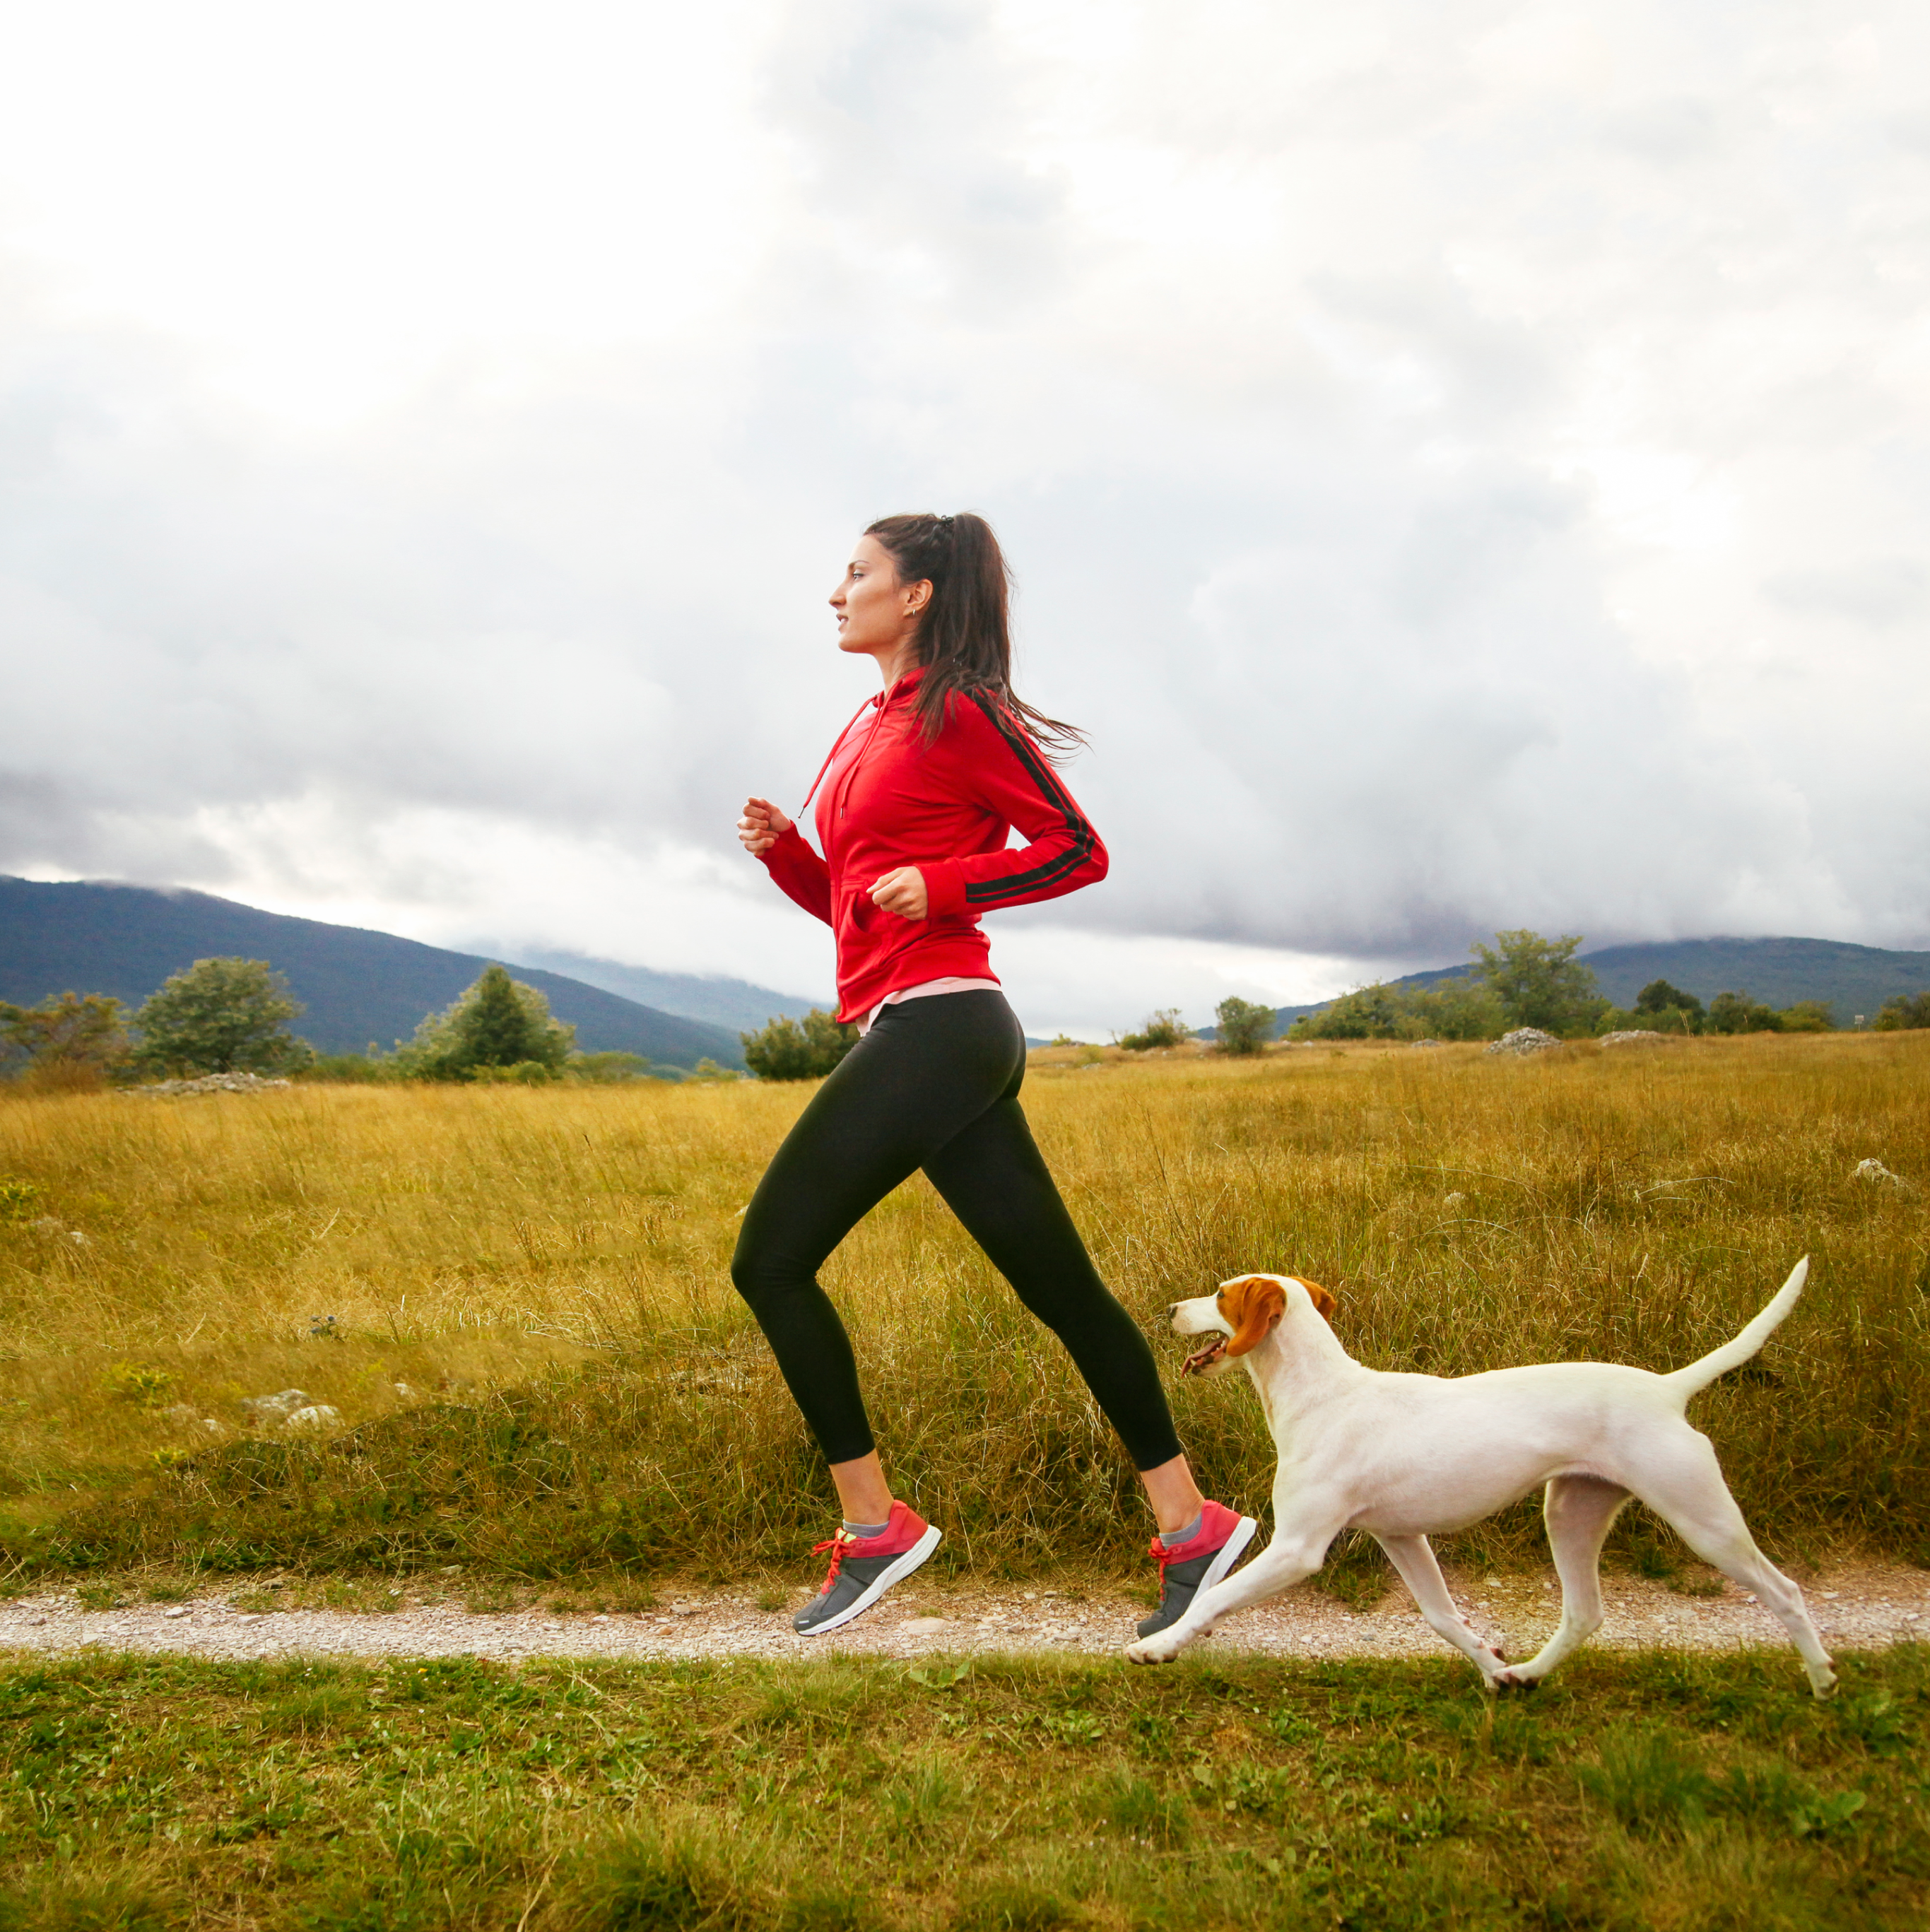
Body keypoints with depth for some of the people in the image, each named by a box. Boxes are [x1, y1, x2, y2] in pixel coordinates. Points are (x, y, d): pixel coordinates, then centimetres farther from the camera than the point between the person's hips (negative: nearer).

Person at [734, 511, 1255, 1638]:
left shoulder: (958, 713, -4)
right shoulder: (871, 730, 22)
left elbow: (1079, 852, -5)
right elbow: (851, 904, 24)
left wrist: (944, 884, -14)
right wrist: (784, 850, 7)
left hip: (936, 1025, -9)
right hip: (929, 1037, 9)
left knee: (772, 1259, -5)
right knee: (1059, 1286, 7)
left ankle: (875, 1527, 4)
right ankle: (1191, 1525, 13)